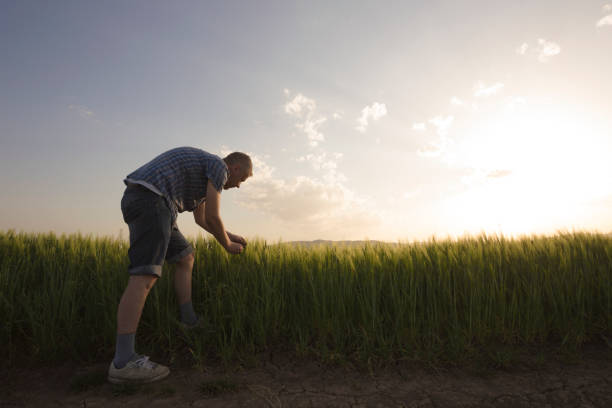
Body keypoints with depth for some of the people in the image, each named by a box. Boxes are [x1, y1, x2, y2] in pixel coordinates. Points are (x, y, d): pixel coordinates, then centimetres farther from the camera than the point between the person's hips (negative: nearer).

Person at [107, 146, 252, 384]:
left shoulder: (204, 173, 28)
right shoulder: (219, 167, -2)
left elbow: (201, 219, 34)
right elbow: (213, 217, -6)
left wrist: (230, 236, 33)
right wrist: (227, 245, 11)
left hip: (140, 203, 11)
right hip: (150, 200, -11)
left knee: (185, 258, 16)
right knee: (145, 277, -17)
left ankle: (190, 323, 20)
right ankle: (122, 362, -17)